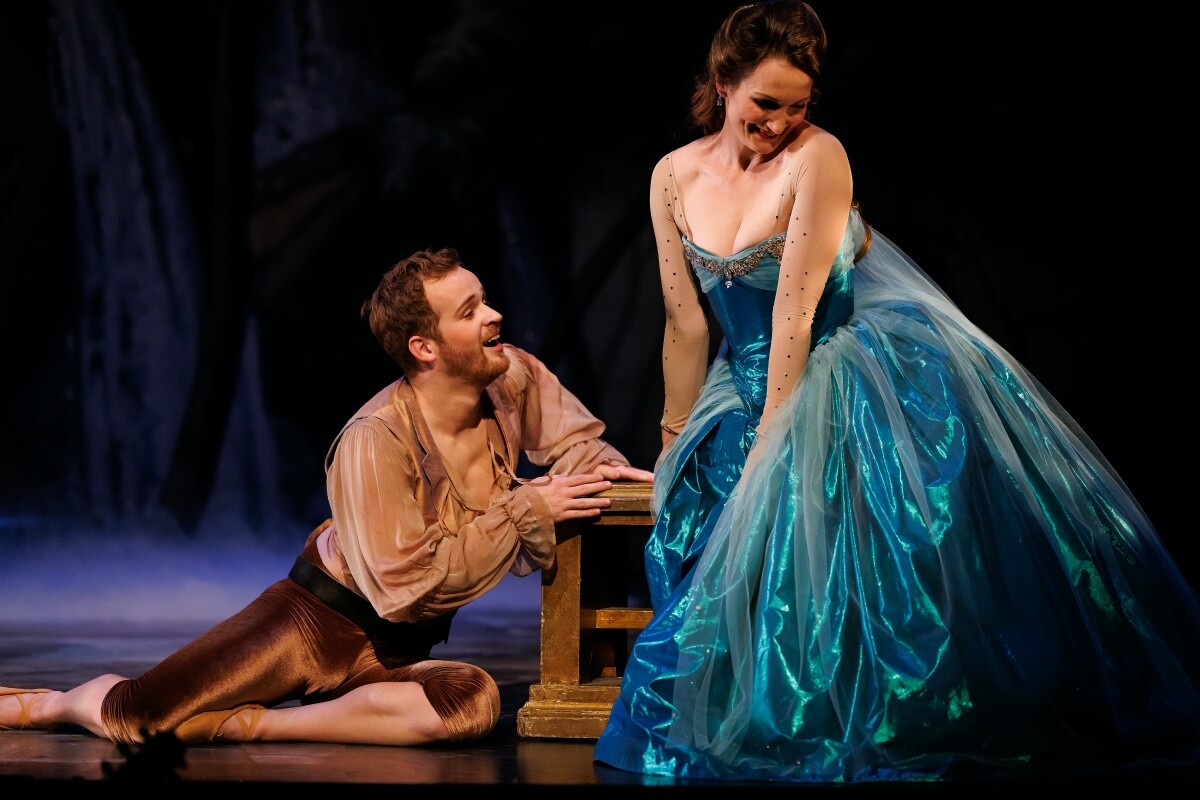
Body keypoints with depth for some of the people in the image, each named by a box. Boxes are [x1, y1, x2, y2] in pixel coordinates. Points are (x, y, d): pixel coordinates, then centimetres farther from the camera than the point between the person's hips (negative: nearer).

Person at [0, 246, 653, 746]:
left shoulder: (515, 381, -8)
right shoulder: (376, 441, -24)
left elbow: (577, 443, 9)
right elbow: (408, 583, -26)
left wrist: (606, 468, -17)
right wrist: (526, 509, -24)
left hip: (395, 653, 4)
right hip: (316, 620, -4)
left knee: (474, 702, -31)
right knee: (133, 715, -16)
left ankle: (247, 724, -18)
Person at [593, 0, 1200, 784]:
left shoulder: (818, 156, -16)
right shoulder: (675, 177, 0)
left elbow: (795, 306, -18)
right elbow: (687, 324, 5)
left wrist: (769, 439, -17)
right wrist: (677, 444, 8)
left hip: (863, 380, -5)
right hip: (757, 386, 5)